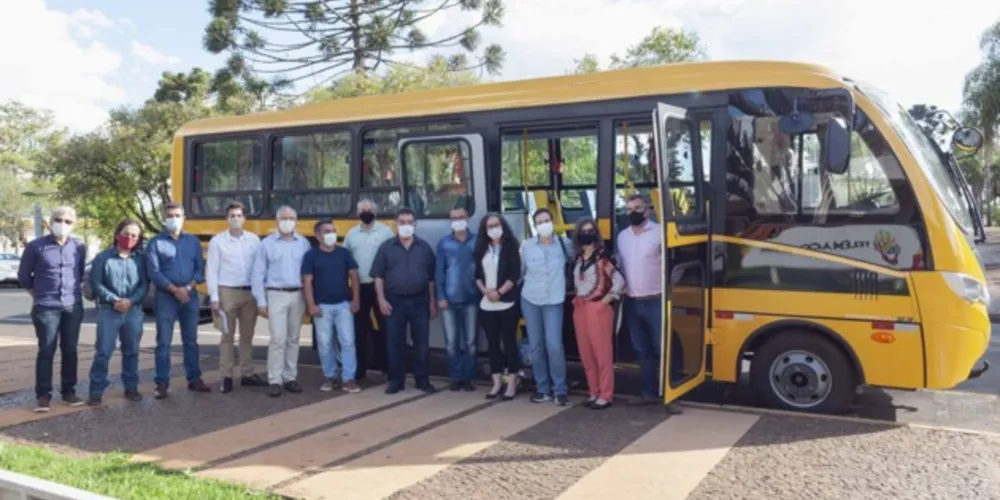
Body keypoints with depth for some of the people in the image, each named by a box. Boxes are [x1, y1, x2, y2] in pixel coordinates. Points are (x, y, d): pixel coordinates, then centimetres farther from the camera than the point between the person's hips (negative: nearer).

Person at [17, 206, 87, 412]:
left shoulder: (79, 248, 4)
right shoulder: (36, 246, -4)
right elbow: (23, 276, 6)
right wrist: (39, 294, 10)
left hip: (74, 307, 3)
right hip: (46, 308, -3)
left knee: (70, 350, 8)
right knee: (46, 351, 0)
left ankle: (68, 391, 17)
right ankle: (43, 395, 7)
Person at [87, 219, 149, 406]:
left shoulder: (141, 259, 4)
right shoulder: (103, 257, -2)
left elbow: (145, 285, 2)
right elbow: (96, 284, -4)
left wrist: (130, 301, -13)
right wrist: (114, 300, -13)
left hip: (134, 311, 2)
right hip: (108, 310, -2)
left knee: (132, 351, 12)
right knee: (103, 352, -2)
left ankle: (131, 387, 23)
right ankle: (96, 390, 4)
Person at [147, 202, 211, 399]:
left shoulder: (193, 241, 9)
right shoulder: (156, 242, -1)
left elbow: (200, 268, 6)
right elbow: (154, 272, -8)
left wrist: (188, 287, -11)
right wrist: (175, 289, -16)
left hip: (190, 296, 3)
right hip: (166, 297, -3)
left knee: (191, 340, 11)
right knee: (164, 342, 0)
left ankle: (194, 379, 19)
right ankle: (162, 383, 5)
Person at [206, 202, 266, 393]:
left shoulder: (254, 240, 5)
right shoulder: (217, 241, -1)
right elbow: (211, 271, -2)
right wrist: (214, 297, -8)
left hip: (250, 292, 3)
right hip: (228, 292, -2)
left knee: (247, 335, 10)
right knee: (228, 336, 2)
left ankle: (247, 374, 19)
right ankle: (227, 377, 8)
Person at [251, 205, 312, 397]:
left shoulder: (304, 243, 7)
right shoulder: (267, 244, 1)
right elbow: (257, 275, 0)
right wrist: (261, 301, -4)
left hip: (298, 295, 3)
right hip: (276, 295, -2)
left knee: (293, 339, 9)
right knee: (278, 339, -7)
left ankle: (290, 378, 17)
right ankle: (275, 381, 0)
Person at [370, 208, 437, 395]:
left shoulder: (424, 247, 5)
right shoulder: (386, 247, 2)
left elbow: (431, 278, 6)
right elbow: (379, 276, 2)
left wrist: (432, 302, 3)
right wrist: (381, 299, -7)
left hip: (419, 301, 1)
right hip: (395, 301, -1)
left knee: (422, 343, 5)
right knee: (395, 343, 5)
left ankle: (422, 380, 16)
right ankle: (396, 380, 15)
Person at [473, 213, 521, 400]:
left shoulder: (510, 247, -3)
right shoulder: (482, 249, 10)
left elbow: (515, 275, -9)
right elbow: (478, 275, 10)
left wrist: (500, 292, -15)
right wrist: (485, 291, -8)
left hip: (507, 303, -4)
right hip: (487, 304, 4)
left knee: (509, 342, 0)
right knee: (493, 343, 8)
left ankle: (512, 383, 7)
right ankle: (497, 383, 17)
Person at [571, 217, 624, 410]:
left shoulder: (602, 257, -8)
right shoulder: (577, 258, 11)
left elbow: (619, 281, -12)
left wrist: (605, 300, -9)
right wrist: (576, 300, 10)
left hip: (598, 308, -7)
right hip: (580, 309, 7)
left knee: (602, 353, -3)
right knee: (586, 353, 9)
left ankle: (605, 395, 4)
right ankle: (594, 392, 20)